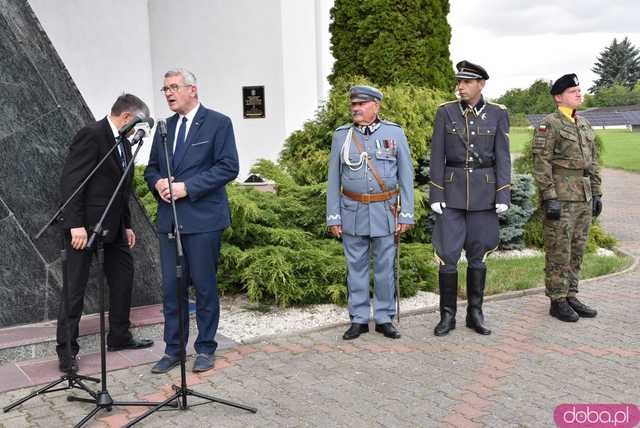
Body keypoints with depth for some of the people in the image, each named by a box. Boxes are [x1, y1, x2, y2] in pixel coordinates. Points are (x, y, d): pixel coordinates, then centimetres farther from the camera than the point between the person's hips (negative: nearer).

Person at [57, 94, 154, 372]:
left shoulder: (123, 143, 13)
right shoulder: (91, 135, -14)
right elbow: (69, 182, -19)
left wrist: (127, 225, 14)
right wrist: (76, 225, -22)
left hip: (112, 226, 9)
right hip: (85, 227, -9)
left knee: (123, 278, 13)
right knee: (75, 289, -2)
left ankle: (119, 337, 26)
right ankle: (66, 350, 8)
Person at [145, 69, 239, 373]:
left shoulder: (218, 123, -3)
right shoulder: (165, 127, 16)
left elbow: (229, 167, -11)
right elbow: (152, 168, 19)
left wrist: (187, 187, -16)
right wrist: (158, 183, -5)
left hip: (203, 219, -5)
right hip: (169, 219, 6)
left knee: (204, 286, 3)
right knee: (171, 287, 8)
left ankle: (205, 348, 18)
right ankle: (173, 350, 19)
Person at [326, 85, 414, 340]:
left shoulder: (395, 133, -1)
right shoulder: (342, 135, 2)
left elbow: (406, 177, 0)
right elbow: (334, 179, 4)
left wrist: (406, 215, -4)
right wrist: (333, 217, 0)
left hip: (385, 212, -1)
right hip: (352, 212, 1)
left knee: (385, 268, 6)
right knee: (356, 267, 7)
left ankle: (384, 319, 19)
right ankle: (359, 319, 17)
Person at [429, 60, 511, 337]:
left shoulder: (498, 114, 0)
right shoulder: (445, 112, -1)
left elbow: (503, 157, -1)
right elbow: (437, 156, -2)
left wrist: (504, 196, -9)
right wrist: (435, 196, -8)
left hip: (484, 190, 0)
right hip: (452, 190, 0)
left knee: (477, 254, 6)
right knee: (447, 254, -3)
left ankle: (475, 314, 18)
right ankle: (447, 315, 9)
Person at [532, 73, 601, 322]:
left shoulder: (585, 125, 16)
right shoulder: (549, 125, -8)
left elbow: (592, 162, 19)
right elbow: (541, 164, -14)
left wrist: (596, 193, 14)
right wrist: (549, 197, -19)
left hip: (583, 199, 8)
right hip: (560, 198, -7)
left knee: (577, 251, 12)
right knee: (559, 252, -2)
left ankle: (571, 296, 21)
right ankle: (557, 302, 7)